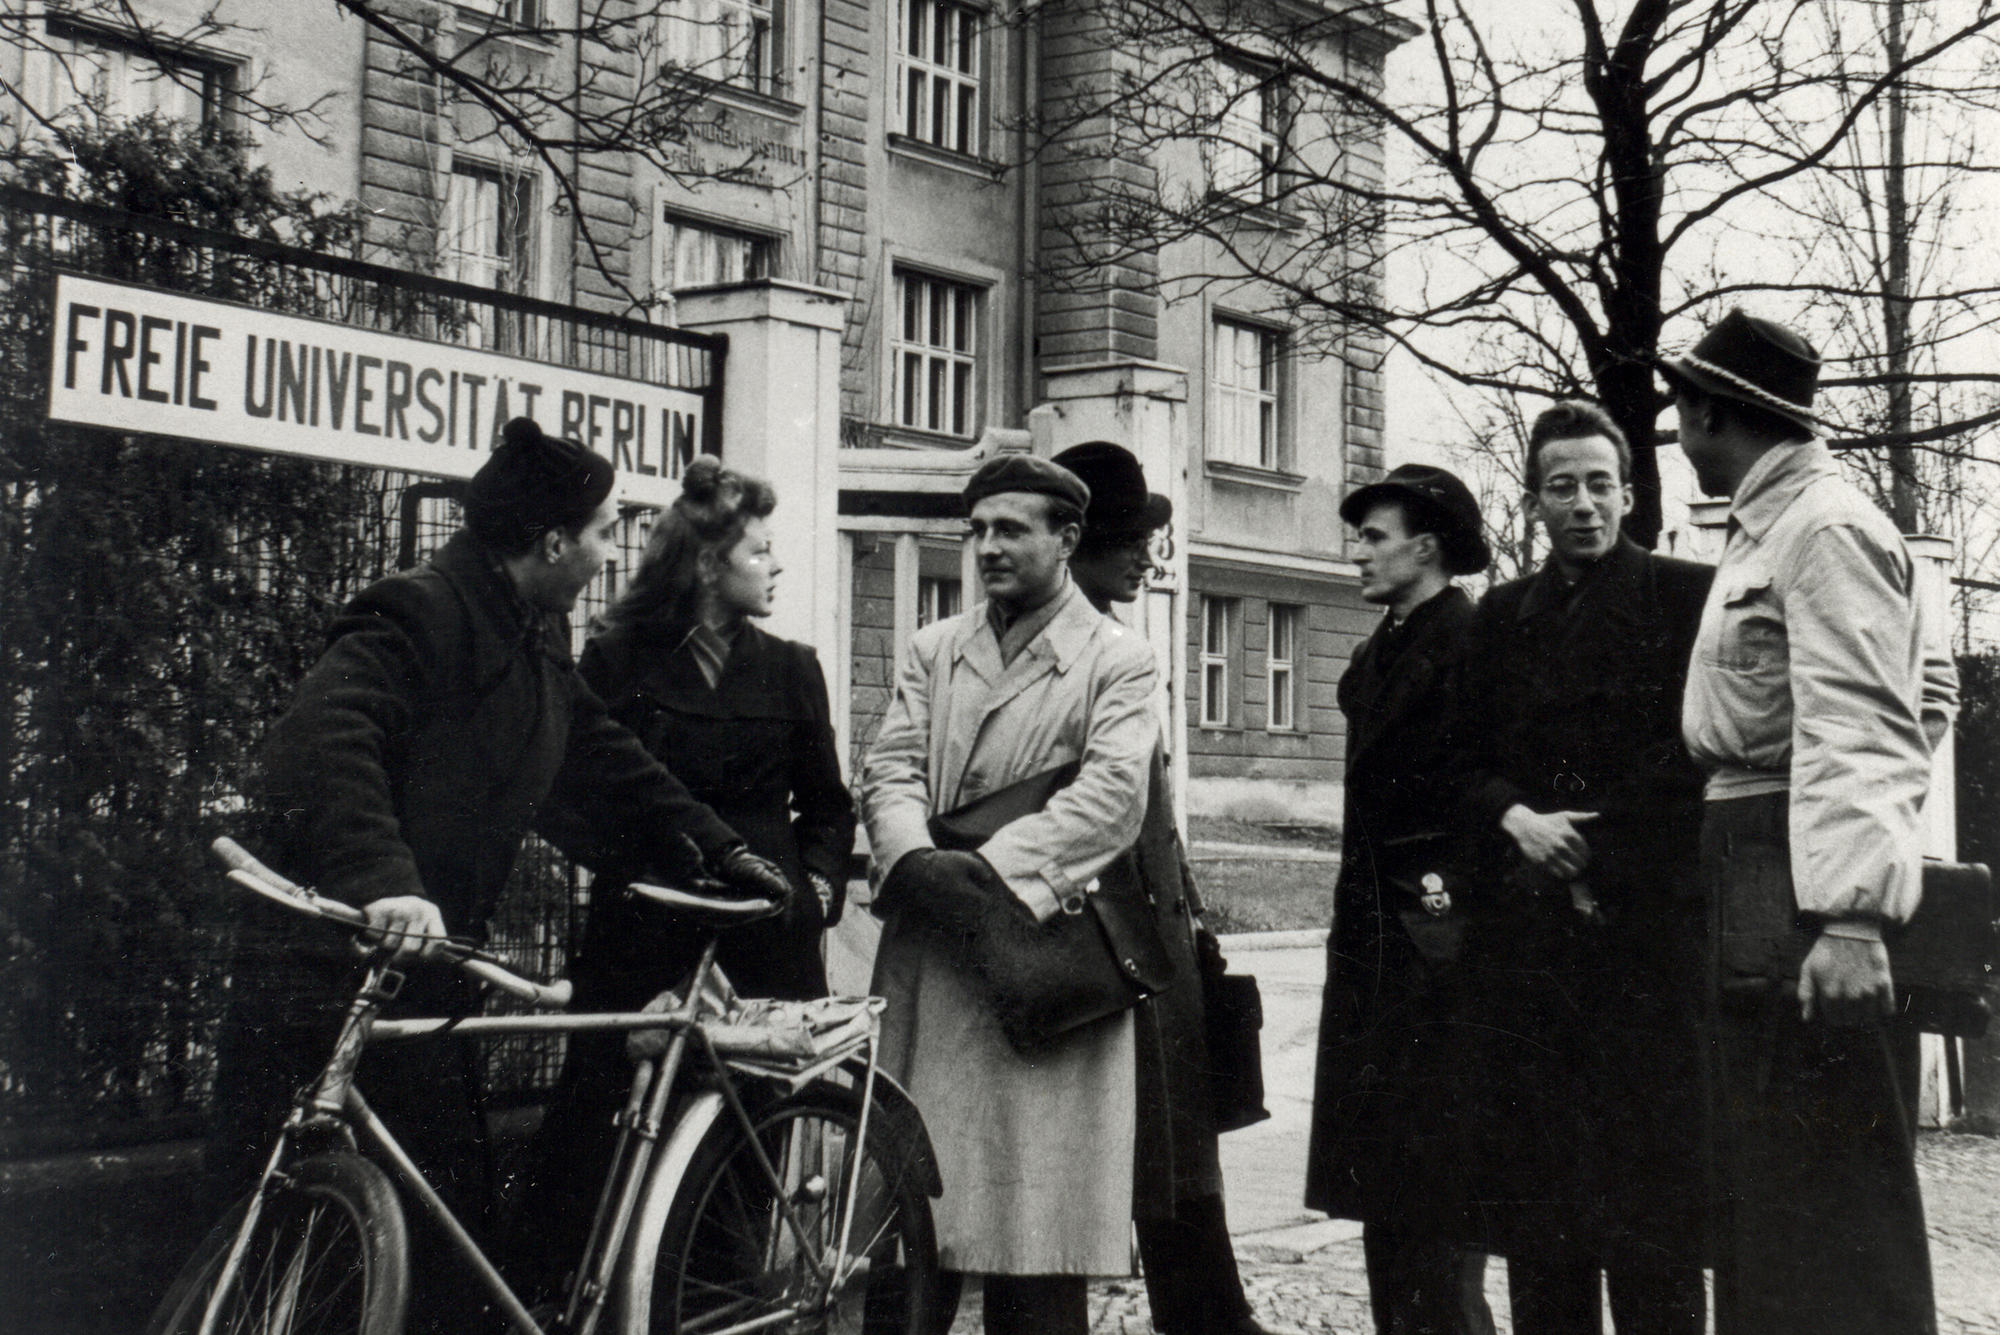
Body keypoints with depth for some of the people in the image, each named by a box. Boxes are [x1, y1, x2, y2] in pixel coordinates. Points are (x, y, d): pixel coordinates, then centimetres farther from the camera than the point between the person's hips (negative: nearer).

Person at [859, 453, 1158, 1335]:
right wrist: (912, 857, -14)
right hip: (930, 959, 4)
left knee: (1036, 1244, -3)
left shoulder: (1117, 660, 5)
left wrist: (996, 868, -20)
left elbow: (1113, 793, -9)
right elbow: (890, 768, 7)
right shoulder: (931, 651, 18)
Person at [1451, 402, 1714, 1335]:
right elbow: (1468, 759, 16)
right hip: (1526, 926, 4)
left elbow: (1696, 755, -2)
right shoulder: (1502, 616, 17)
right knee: (1534, 1179, 4)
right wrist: (1517, 819, -4)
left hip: (1646, 922, -4)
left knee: (1649, 1177, -4)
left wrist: (1597, 854, -8)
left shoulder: (1685, 596, 4)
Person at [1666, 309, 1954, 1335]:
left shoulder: (1826, 529, -11)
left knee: (1828, 1197, -9)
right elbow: (1928, 685, 26)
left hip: (1807, 880, -10)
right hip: (1748, 876, 10)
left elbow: (1858, 723, -21)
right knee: (1759, 1189, 14)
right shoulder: (1765, 532, 19)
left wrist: (1851, 913, -28)